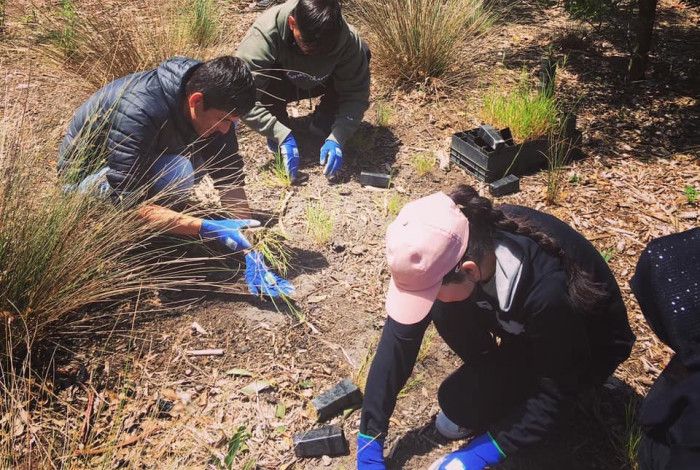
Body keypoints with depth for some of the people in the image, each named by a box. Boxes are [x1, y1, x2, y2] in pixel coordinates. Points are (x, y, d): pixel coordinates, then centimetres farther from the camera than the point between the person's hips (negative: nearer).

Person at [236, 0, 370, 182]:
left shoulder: (347, 39, -32)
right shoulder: (265, 33, -38)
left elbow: (355, 94, -25)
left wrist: (336, 138, -39)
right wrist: (281, 134, -47)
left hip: (319, 84, 2)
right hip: (281, 84, -2)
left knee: (362, 55, -25)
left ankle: (323, 121, -1)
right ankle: (280, 131, -3)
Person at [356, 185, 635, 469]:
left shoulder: (549, 291, -41)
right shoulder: (450, 249, -26)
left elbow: (555, 390, -26)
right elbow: (401, 335, -21)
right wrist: (369, 438, -19)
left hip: (587, 347, -5)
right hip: (522, 326, 6)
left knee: (459, 400, -26)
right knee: (442, 308, -23)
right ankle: (492, 376, 1)